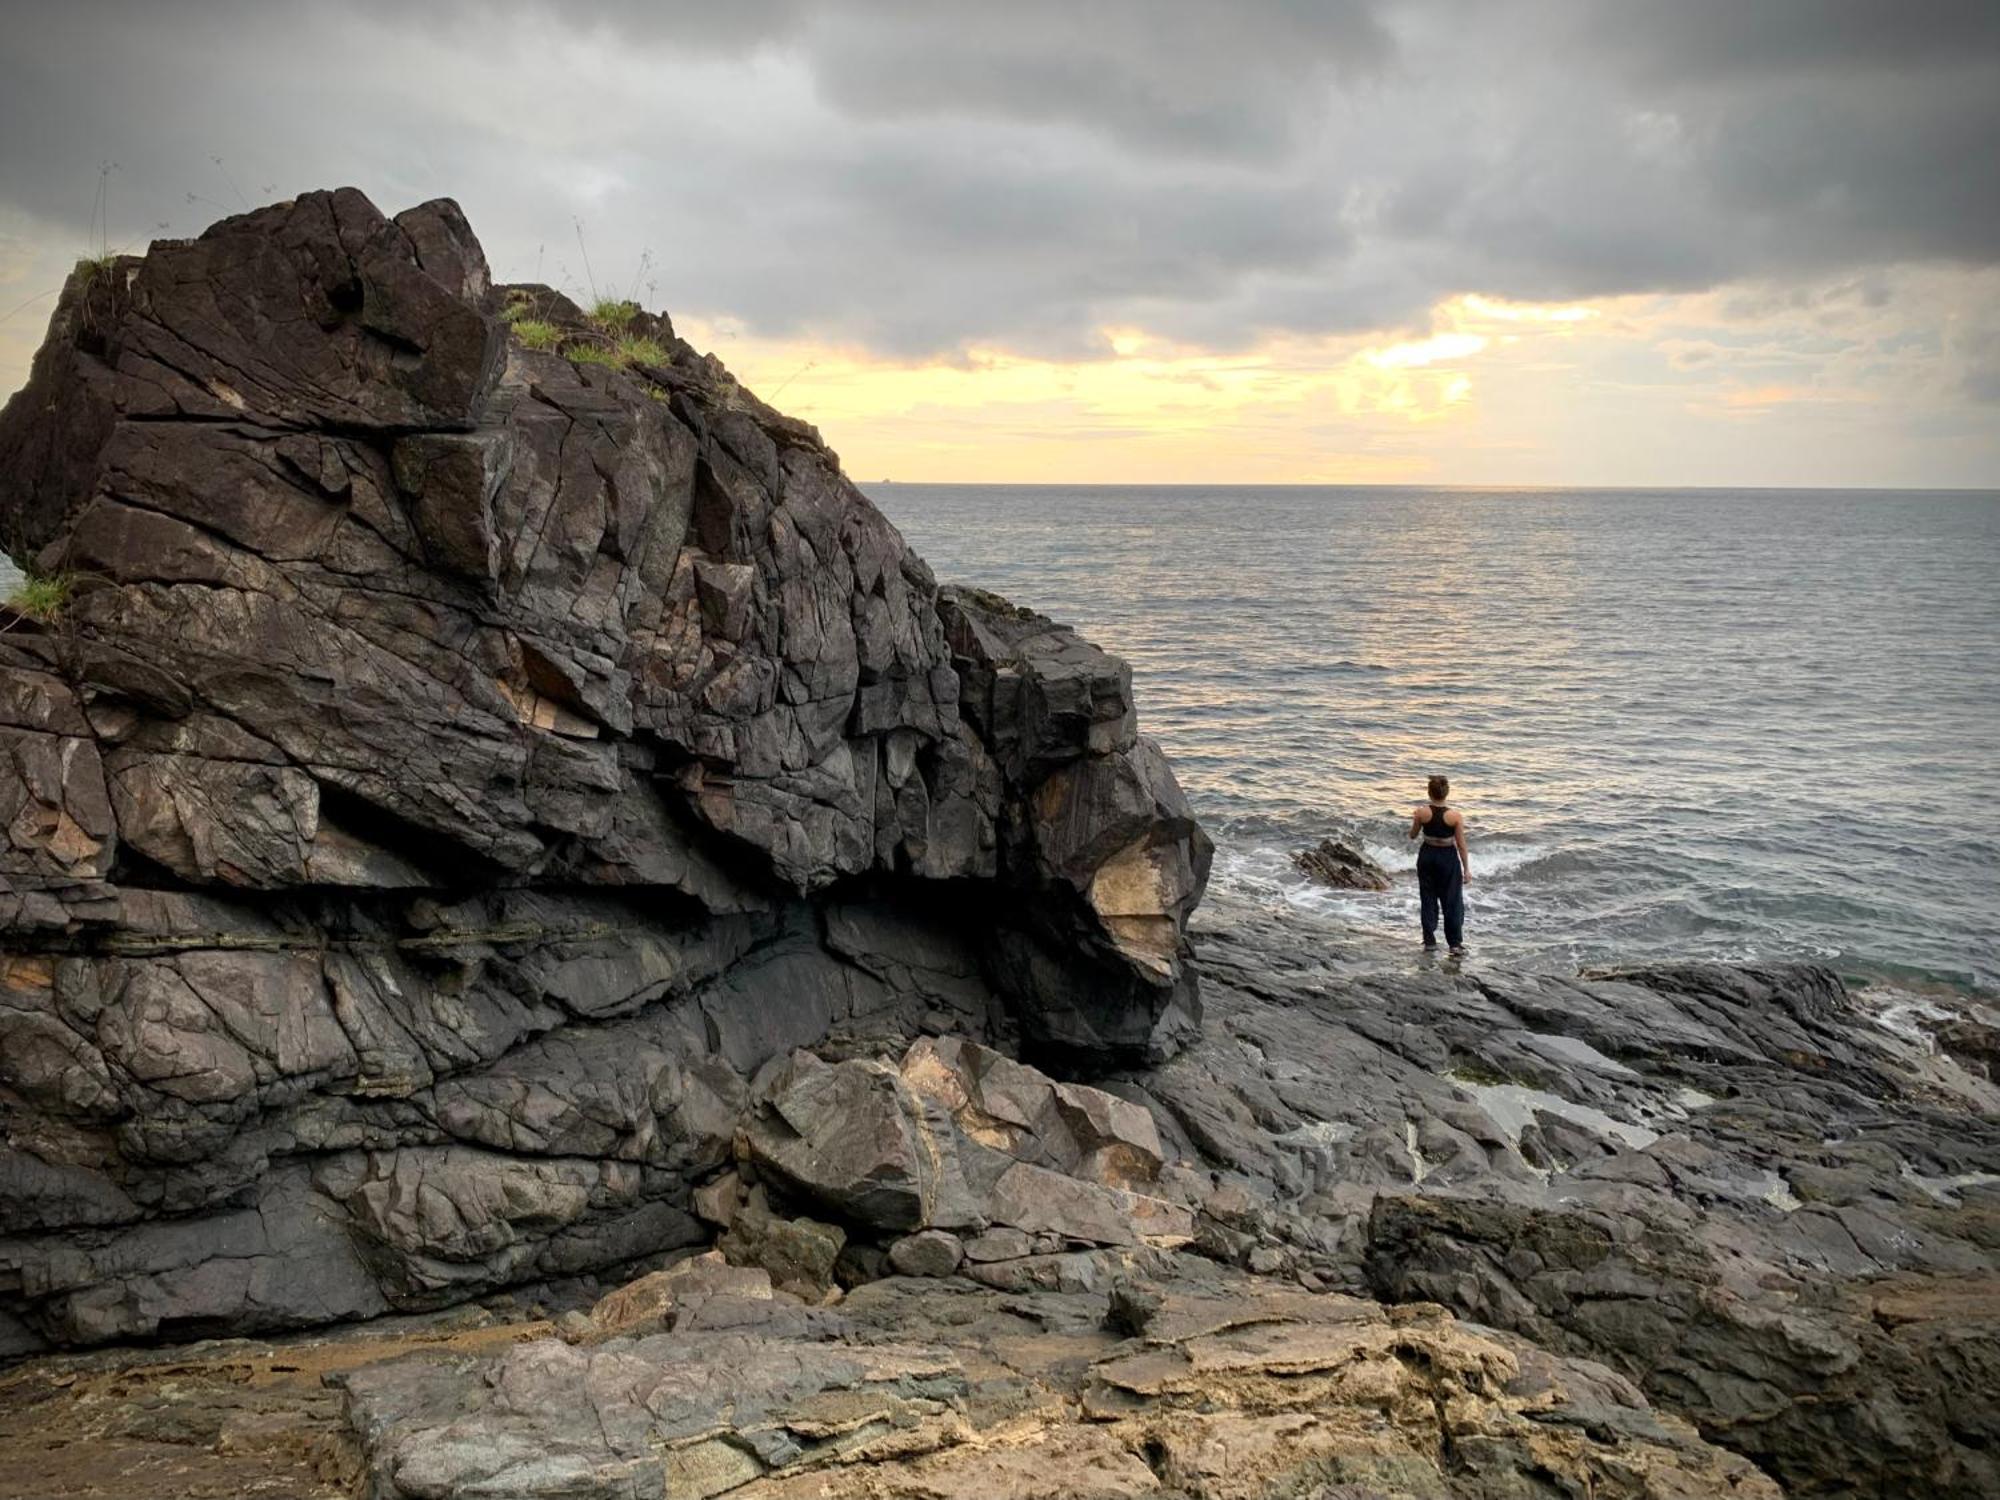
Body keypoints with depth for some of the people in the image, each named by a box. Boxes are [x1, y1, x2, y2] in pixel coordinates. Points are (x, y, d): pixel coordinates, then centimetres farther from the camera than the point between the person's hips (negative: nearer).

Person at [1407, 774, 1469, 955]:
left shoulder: (1422, 813, -13)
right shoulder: (1455, 816, -17)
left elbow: (1413, 835, 2)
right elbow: (1461, 845, -11)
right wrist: (1466, 869, -2)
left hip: (1427, 857, 2)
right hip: (1448, 859, -2)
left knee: (1428, 899, 15)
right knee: (1452, 901, 9)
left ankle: (1429, 940, 20)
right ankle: (1455, 944, 9)